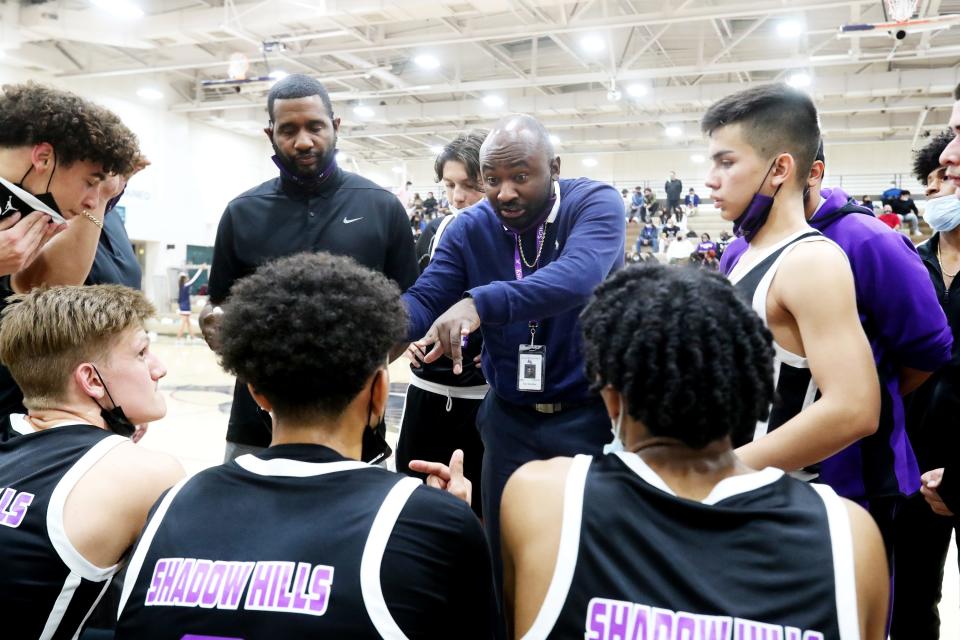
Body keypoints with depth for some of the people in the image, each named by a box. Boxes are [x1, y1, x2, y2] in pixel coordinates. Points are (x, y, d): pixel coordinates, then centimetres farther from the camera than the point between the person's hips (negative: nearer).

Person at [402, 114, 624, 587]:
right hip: (509, 418, 4)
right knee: (505, 551, 17)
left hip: (590, 414, -3)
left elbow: (578, 276, -34)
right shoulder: (470, 228, -2)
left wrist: (480, 303, -47)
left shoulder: (595, 204, -15)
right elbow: (425, 299, -9)